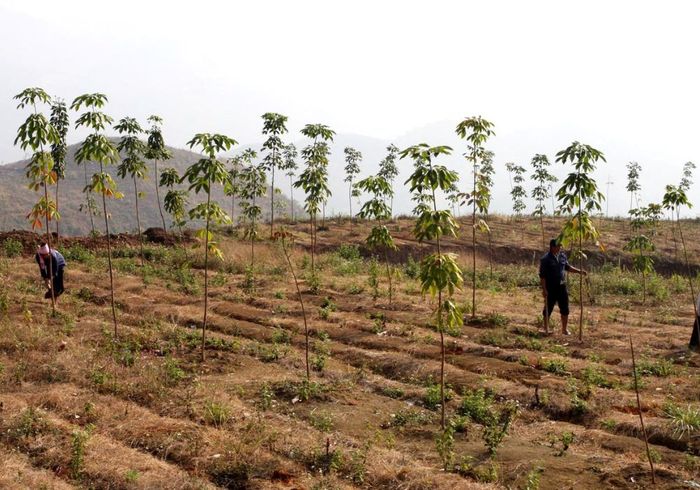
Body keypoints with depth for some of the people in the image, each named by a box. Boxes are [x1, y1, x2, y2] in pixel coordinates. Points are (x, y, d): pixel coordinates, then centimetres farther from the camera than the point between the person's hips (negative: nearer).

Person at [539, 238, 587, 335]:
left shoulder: (562, 256, 4)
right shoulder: (545, 259, -13)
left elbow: (568, 267, 20)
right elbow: (542, 276, -13)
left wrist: (579, 271, 9)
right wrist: (544, 289, -16)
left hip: (561, 286, 5)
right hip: (550, 288, -5)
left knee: (565, 309, 7)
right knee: (548, 309, 6)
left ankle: (564, 329, 20)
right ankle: (546, 328, 22)